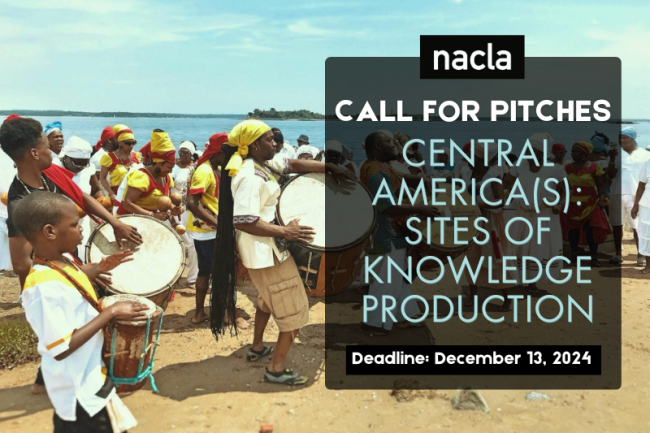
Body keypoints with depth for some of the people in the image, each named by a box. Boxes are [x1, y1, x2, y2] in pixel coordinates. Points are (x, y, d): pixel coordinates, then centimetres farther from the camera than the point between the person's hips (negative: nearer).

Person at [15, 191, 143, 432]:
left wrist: (100, 268, 4)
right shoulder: (44, 287, -31)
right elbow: (61, 349, -29)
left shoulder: (63, 259, -3)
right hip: (80, 390, -9)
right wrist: (111, 313, -27)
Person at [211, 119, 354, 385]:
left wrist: (329, 168, 0)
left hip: (266, 248, 11)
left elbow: (293, 165, 10)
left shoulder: (262, 164, 5)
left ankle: (257, 348, 47)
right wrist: (284, 231, -27)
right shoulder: (250, 177, -25)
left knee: (268, 299, 31)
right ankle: (276, 369, 12)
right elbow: (243, 221, -31)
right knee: (294, 312, 1)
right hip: (266, 251, -11)